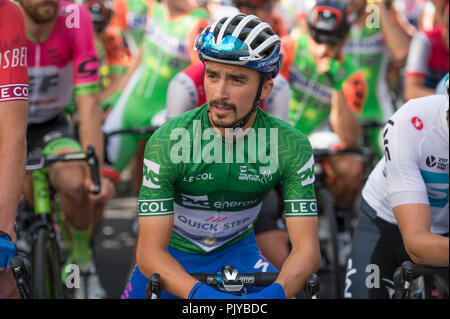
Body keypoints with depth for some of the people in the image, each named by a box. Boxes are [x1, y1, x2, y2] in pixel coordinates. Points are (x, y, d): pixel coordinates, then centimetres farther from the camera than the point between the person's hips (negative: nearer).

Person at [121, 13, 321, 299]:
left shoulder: (291, 147, -22)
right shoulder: (167, 141, -27)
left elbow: (307, 249, -23)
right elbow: (150, 252, -29)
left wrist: (275, 292, -46)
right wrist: (200, 293, -49)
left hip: (237, 250, 0)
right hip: (174, 253, 0)